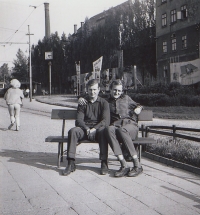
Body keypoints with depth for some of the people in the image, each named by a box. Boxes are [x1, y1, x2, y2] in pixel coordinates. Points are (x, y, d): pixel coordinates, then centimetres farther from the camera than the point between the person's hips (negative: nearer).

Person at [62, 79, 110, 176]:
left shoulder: (103, 103, 8)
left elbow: (106, 121, -5)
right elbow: (79, 120, 3)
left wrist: (94, 129, -22)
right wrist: (86, 128, -19)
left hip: (98, 129, -2)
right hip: (84, 129, 2)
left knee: (103, 132, -36)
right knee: (73, 131, -29)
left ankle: (104, 163, -31)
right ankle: (71, 163, -29)